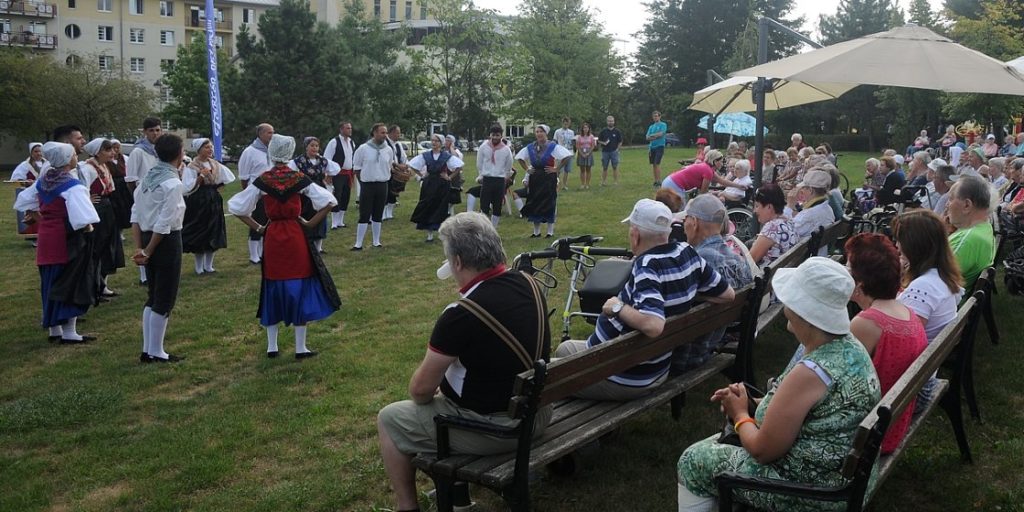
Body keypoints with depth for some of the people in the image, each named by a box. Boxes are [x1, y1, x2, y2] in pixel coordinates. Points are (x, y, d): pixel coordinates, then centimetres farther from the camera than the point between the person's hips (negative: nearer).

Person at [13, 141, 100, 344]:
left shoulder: (42, 181, 6)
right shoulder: (72, 186, -19)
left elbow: (24, 201, 19)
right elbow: (82, 219, -29)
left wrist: (41, 219, 19)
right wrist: (88, 229, -10)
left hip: (46, 238, 8)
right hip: (68, 241, -8)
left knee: (52, 284, 16)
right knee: (72, 285, 1)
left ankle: (54, 329, 24)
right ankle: (69, 332, 4)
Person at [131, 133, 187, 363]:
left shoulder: (147, 178, 8)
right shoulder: (173, 183, -16)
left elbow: (135, 215, 7)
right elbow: (164, 224, -19)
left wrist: (139, 248, 6)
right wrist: (147, 251, -11)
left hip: (148, 239, 8)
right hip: (166, 241, -8)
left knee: (153, 298, 17)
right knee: (165, 300, 3)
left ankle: (147, 350, 22)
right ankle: (155, 353, 9)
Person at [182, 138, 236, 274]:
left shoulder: (215, 165, 6)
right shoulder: (191, 167, -8)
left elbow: (230, 177, 19)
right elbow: (188, 188, -15)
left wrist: (218, 187, 10)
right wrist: (200, 176, -21)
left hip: (213, 203, 5)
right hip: (198, 203, -5)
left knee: (213, 234, 7)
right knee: (199, 234, 0)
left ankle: (208, 265, 17)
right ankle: (199, 267, 10)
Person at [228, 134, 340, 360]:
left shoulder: (262, 181, -4)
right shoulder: (300, 179, -6)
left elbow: (236, 207, -3)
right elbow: (328, 202, -10)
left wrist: (257, 227, 4)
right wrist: (310, 224, -3)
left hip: (272, 239, 2)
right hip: (296, 238, -1)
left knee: (272, 290, 13)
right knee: (300, 288, 6)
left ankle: (272, 346, 17)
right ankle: (300, 347, 7)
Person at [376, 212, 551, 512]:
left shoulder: (460, 315, -27)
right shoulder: (529, 285, -4)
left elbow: (421, 389, -16)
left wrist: (422, 394, 7)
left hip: (491, 430, -7)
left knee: (389, 420, 12)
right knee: (446, 387, 33)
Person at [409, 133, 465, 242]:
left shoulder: (447, 156, -3)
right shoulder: (425, 155, 3)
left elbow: (459, 166, -8)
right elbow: (412, 165, 9)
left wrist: (450, 177, -8)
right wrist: (421, 175, 4)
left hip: (442, 185, -2)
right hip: (428, 185, 2)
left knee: (441, 208, 1)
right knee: (427, 207, 0)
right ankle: (429, 234, 10)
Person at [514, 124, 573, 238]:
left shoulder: (553, 147, -7)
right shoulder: (530, 147, 7)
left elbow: (566, 156, -14)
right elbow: (520, 157, 20)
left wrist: (556, 169, -14)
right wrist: (526, 169, 8)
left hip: (549, 178, -4)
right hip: (534, 178, 4)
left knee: (549, 205, 0)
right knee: (534, 204, 6)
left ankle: (550, 232, 9)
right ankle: (536, 232, 16)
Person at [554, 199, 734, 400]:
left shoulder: (647, 268, -30)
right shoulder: (688, 253, -7)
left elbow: (653, 325, -44)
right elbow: (728, 294, 3)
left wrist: (618, 307, -27)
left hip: (624, 379, -8)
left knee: (565, 349, 19)